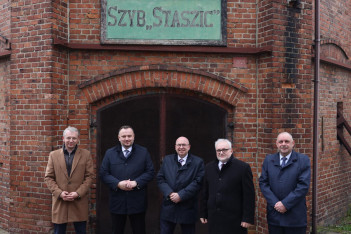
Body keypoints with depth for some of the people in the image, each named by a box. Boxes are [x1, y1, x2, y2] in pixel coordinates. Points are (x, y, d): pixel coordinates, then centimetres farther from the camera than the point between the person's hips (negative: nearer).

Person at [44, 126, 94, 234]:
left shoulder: (86, 154, 4)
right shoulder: (53, 155, 6)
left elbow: (89, 176, 1)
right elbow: (48, 177, 4)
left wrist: (78, 193, -11)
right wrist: (59, 193, -9)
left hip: (79, 202, 0)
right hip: (59, 203, 1)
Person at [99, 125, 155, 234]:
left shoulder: (143, 152, 4)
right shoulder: (110, 153, 6)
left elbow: (150, 172, 0)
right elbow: (103, 173, 1)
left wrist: (136, 182, -15)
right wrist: (118, 184, -14)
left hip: (137, 202, -1)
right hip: (117, 203, 1)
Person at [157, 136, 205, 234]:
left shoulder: (198, 162, -1)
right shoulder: (167, 160, 9)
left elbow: (198, 182, -10)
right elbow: (160, 178, 4)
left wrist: (181, 195, -17)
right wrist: (169, 193, -13)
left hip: (188, 208, -2)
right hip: (168, 207, 2)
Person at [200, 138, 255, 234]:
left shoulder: (243, 167, -5)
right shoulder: (209, 167, 10)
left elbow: (249, 195, -8)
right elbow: (205, 193, 13)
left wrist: (248, 218, -11)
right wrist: (203, 214, 11)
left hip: (234, 220, -4)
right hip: (214, 219, 4)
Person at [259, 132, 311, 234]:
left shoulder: (303, 160, -1)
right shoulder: (268, 160, 8)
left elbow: (303, 185, -9)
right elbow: (263, 183, 3)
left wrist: (285, 204, -13)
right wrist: (275, 203, -9)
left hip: (295, 216, -2)